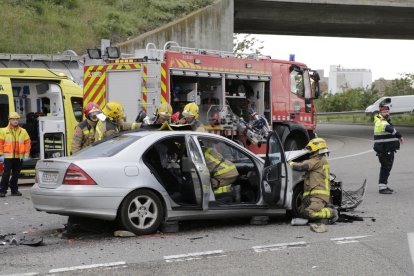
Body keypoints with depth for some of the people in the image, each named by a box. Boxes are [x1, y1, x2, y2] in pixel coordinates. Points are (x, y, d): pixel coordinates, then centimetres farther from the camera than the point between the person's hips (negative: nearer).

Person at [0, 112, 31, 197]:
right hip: (8, 156, -3)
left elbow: (27, 143, 7)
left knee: (16, 174, 10)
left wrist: (26, 155, 0)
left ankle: (14, 190, 20)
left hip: (19, 157, 3)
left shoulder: (23, 131, 8)